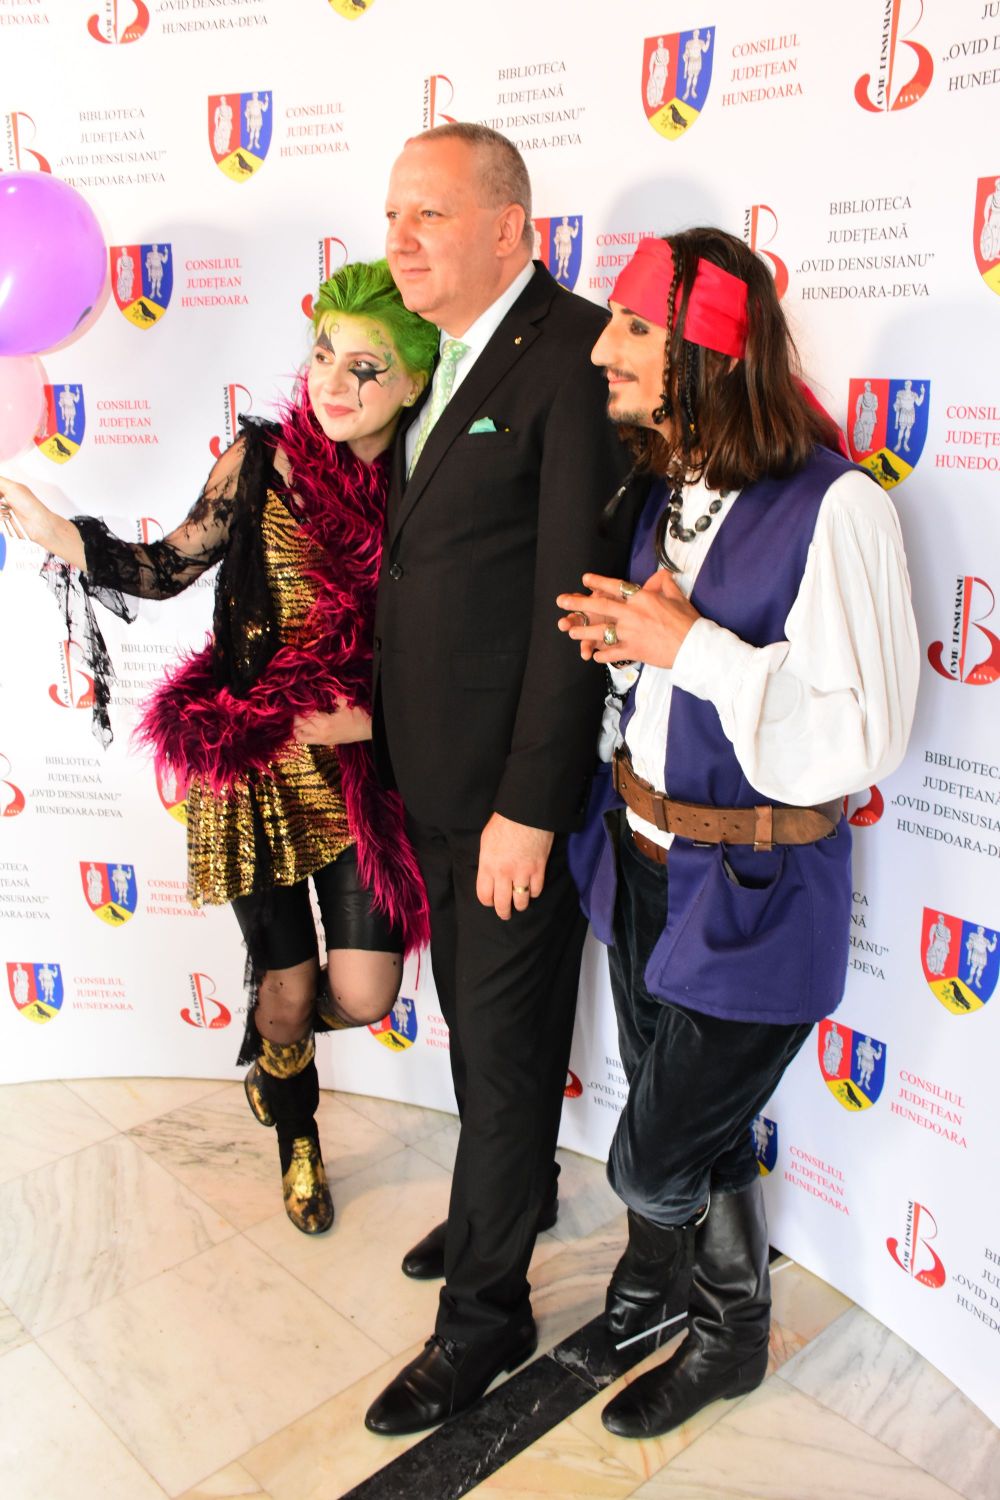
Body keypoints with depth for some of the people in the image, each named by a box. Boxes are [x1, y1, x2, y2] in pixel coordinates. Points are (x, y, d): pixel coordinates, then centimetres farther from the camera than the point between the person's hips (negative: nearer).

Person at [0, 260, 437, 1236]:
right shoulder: (264, 459, -8)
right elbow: (167, 568, 0)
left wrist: (373, 717, -12)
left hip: (357, 768, 1)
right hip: (254, 763, -1)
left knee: (363, 997, 0)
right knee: (288, 986, 12)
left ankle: (274, 1041, 39)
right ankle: (297, 1139, 44)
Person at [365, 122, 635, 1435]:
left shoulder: (577, 355, -16)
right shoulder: (445, 358, 12)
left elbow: (574, 598, -20)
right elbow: (421, 568, 12)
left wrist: (529, 806, -19)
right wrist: (400, 756, 10)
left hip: (514, 786, -8)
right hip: (432, 776, 8)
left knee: (505, 1040, 7)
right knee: (474, 1017, 23)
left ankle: (484, 1313, 27)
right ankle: (512, 1193, 48)